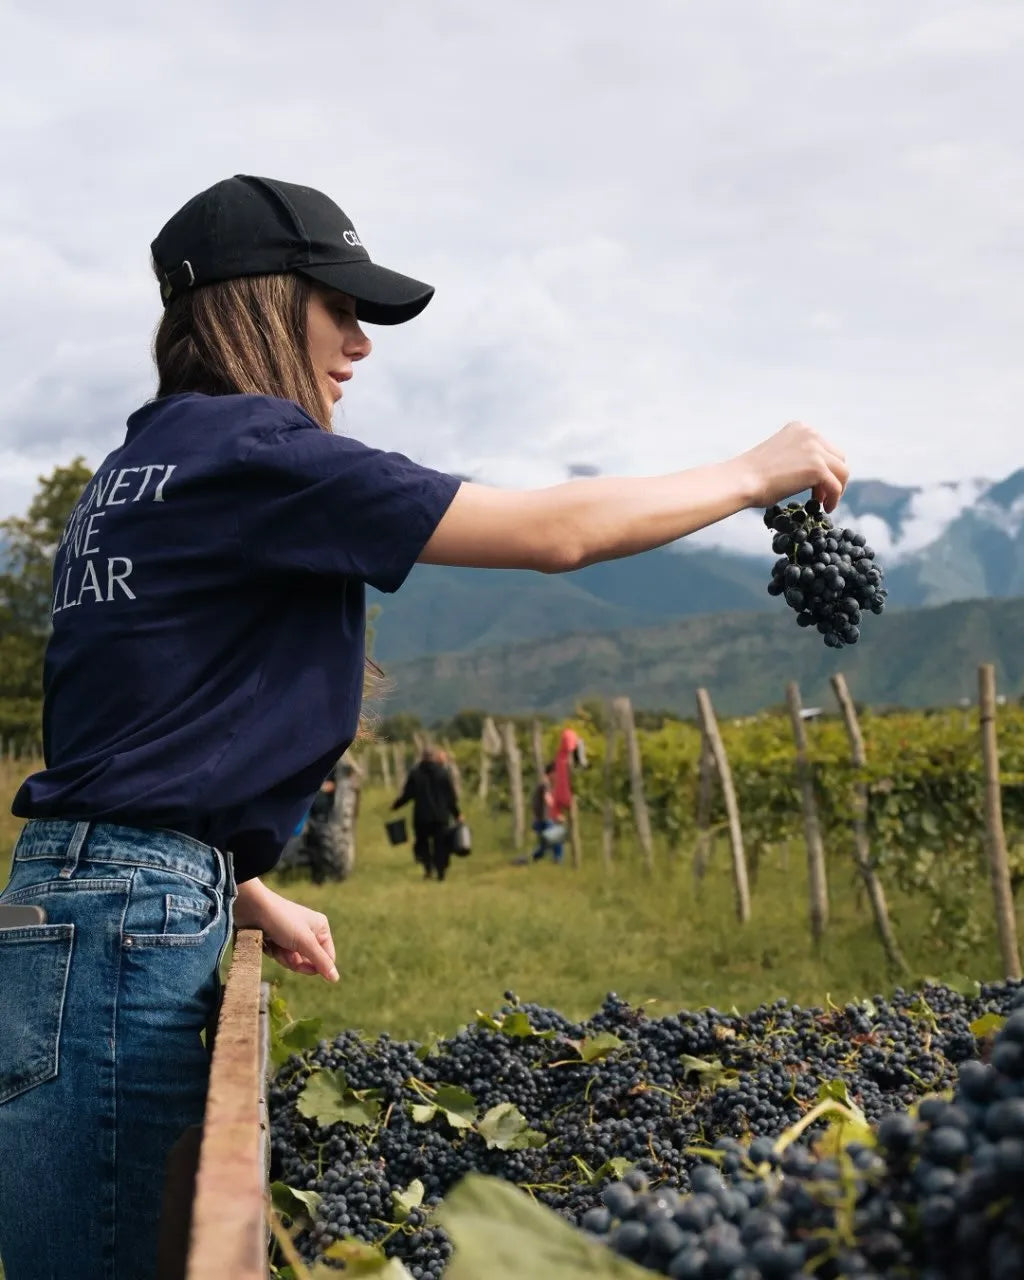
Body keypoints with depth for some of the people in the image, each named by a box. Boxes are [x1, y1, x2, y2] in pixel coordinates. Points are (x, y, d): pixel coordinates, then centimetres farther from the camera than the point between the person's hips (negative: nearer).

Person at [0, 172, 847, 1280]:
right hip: (128, 920, -10)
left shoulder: (145, 462, 19)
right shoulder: (247, 448, -11)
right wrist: (758, 473, 1)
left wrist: (249, 897, 22)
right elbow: (553, 533, -12)